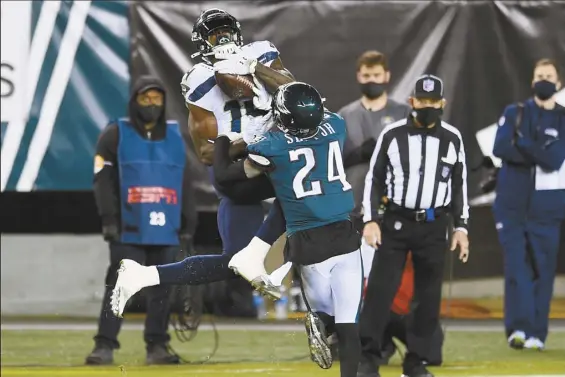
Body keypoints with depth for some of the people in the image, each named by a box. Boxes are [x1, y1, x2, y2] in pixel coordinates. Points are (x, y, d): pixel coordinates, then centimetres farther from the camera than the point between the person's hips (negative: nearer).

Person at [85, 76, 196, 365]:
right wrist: (109, 220, -10)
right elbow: (103, 180, -2)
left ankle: (157, 346, 10)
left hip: (166, 230, 4)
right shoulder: (115, 134, 3)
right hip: (128, 229, -4)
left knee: (161, 288, 4)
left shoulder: (175, 137, 13)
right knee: (118, 286, -9)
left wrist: (188, 224, 11)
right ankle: (105, 345, -8)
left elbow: (185, 184, 16)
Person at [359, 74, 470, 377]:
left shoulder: (452, 138, 3)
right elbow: (374, 179, 2)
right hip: (395, 223, -2)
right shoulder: (392, 134, -2)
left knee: (429, 296, 3)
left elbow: (459, 185, 9)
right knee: (380, 288, -8)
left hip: (433, 227, 2)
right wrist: (370, 221, -7)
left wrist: (461, 228, 4)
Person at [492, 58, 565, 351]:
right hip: (512, 204, 0)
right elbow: (500, 148, -7)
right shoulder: (514, 114, 11)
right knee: (516, 264, -9)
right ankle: (518, 327, -16)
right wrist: (539, 155, -10)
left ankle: (536, 333, 2)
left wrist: (521, 144, -7)